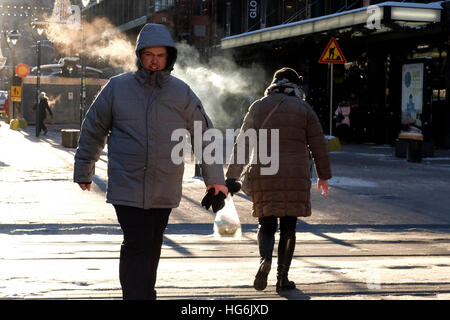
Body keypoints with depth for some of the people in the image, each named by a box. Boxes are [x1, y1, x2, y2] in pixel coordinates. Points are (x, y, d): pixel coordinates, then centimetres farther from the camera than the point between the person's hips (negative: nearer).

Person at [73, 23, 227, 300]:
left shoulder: (181, 93, 3)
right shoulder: (117, 88, 0)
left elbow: (204, 134, 12)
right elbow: (93, 130, 10)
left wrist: (215, 179, 13)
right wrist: (84, 172, 15)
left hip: (164, 191, 2)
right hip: (126, 187, -2)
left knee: (152, 248, 12)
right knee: (136, 248, -10)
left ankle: (145, 293, 28)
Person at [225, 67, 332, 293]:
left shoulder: (258, 107, 8)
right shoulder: (304, 109, 5)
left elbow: (242, 144, 6)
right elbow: (318, 146, 5)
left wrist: (232, 177, 8)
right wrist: (323, 176, 17)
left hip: (263, 176, 1)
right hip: (295, 177, -1)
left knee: (267, 224, 9)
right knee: (288, 226, 6)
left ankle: (265, 260, -19)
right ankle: (283, 277, 4)